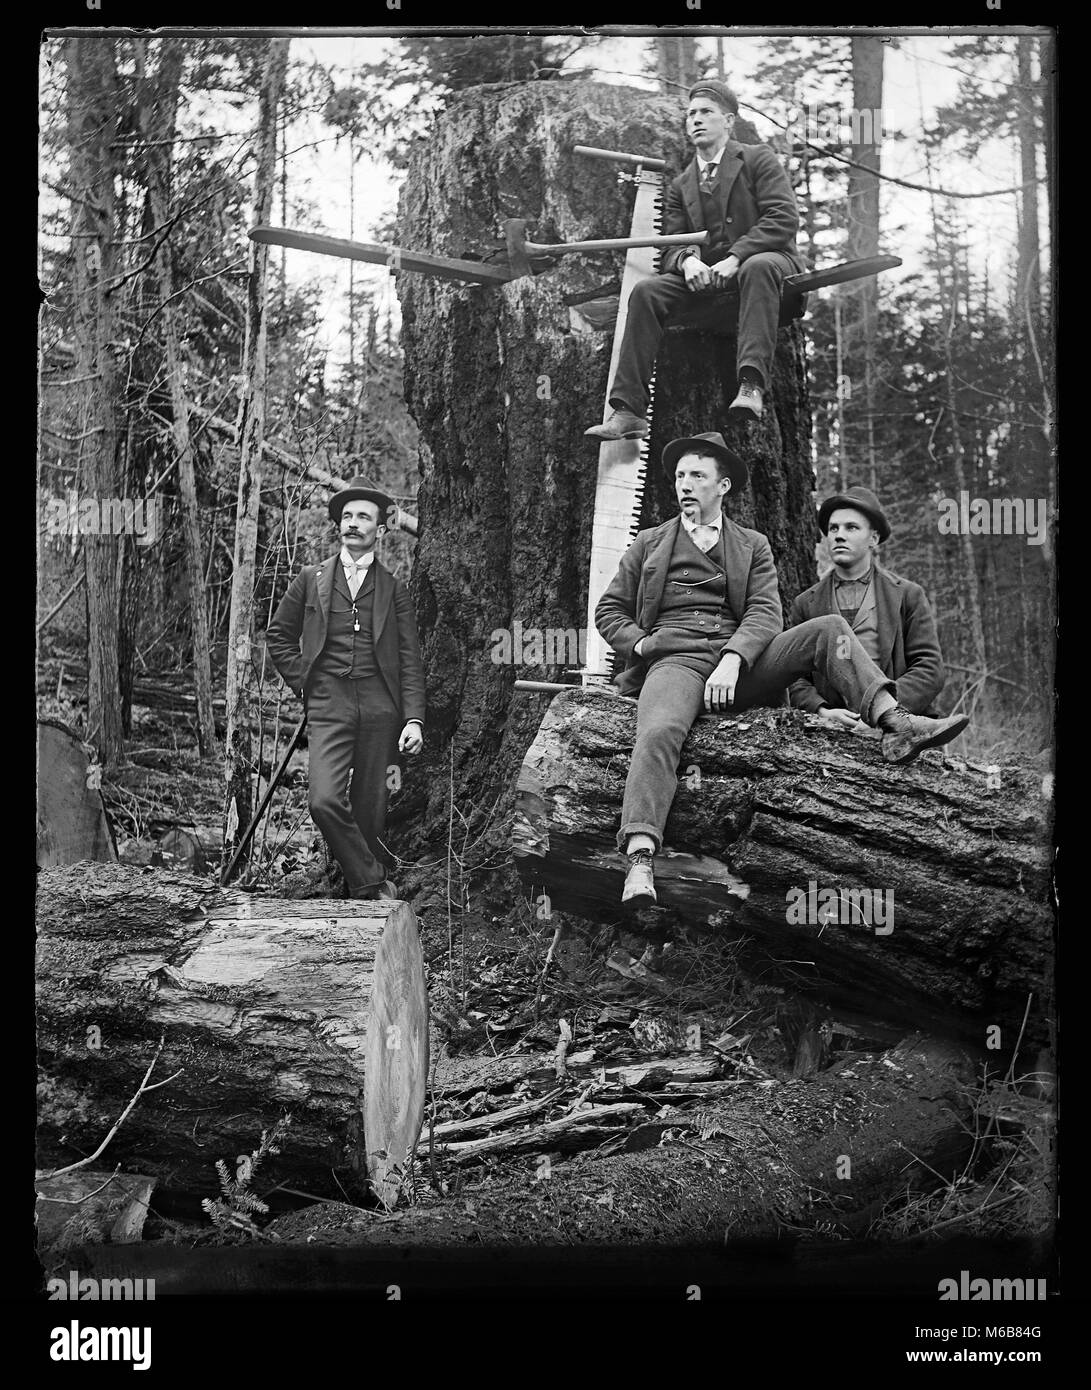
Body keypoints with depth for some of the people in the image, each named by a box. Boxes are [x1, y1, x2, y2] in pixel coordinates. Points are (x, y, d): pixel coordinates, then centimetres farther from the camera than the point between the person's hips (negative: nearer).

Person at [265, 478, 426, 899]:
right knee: (325, 801, -17)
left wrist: (414, 719, -5)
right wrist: (304, 683, 7)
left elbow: (410, 661, 6)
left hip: (379, 706, 0)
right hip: (328, 705, 0)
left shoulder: (394, 589, 10)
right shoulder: (311, 579, 11)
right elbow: (278, 637, 19)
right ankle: (373, 885, -4)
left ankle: (361, 893, 18)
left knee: (370, 808, 3)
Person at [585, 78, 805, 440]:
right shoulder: (680, 186, 20)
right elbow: (670, 245, 11)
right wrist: (687, 260, -16)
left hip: (764, 259, -4)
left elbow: (784, 219, -7)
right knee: (646, 291, -21)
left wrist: (735, 258, -21)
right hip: (705, 275, 4)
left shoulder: (758, 159, 6)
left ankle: (751, 384, -50)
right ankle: (628, 411, -28)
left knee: (758, 268, -40)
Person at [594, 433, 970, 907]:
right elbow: (608, 610, 21)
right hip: (673, 662, -2)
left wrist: (731, 660, -14)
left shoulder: (752, 546, 21)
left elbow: (765, 613, 6)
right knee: (659, 732, -35)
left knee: (827, 628, -16)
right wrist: (641, 644, -1)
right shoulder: (649, 544, 21)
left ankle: (895, 724, -28)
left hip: (739, 660, 2)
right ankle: (640, 861, -48)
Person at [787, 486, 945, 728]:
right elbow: (794, 676, 10)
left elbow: (930, 670, 5)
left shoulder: (908, 596, 12)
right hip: (831, 726, 1)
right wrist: (822, 712, -11)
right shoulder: (805, 604, 16)